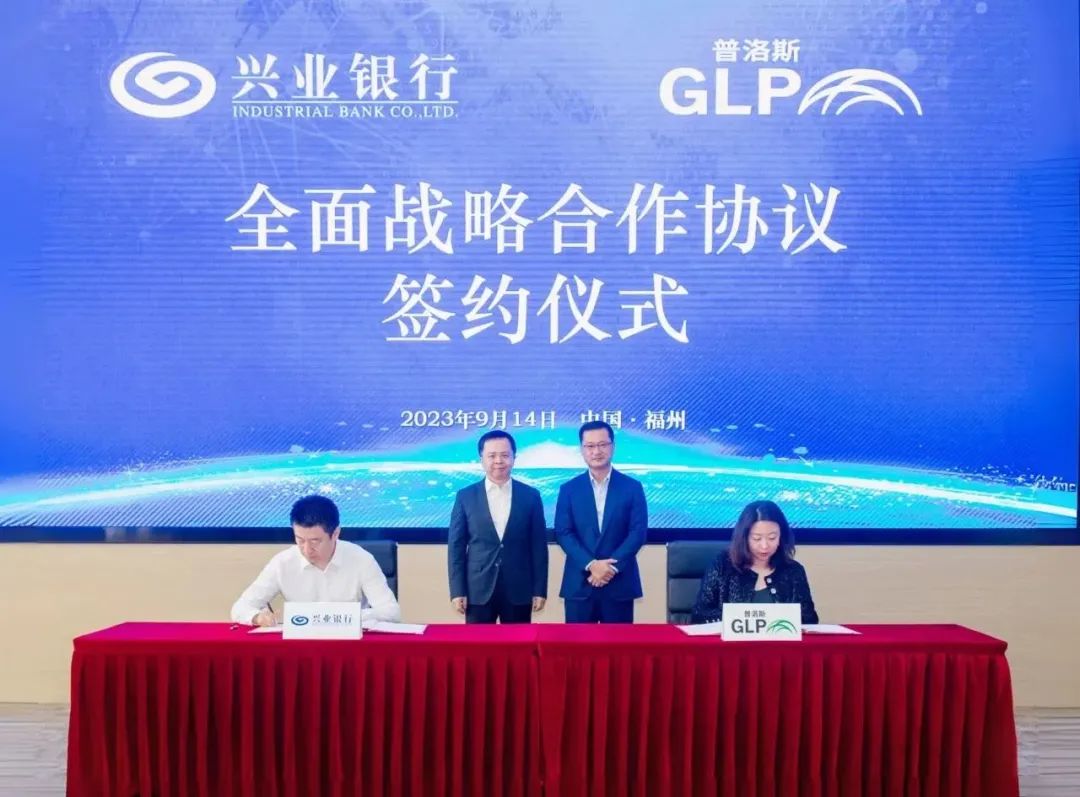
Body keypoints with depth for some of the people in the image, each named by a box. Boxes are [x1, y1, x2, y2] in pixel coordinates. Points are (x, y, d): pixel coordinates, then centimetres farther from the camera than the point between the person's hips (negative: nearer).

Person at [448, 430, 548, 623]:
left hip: (519, 591, 1)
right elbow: (456, 547, 2)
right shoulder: (465, 497, 2)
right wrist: (457, 591, -4)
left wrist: (540, 590, 0)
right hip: (478, 591, 0)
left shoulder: (531, 496, 3)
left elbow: (539, 546, 4)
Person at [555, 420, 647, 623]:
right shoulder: (569, 489, 6)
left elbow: (638, 532, -3)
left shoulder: (632, 487, 5)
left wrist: (612, 566, -14)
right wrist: (590, 565, -14)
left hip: (619, 583, 0)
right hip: (579, 584, 1)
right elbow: (563, 533, -1)